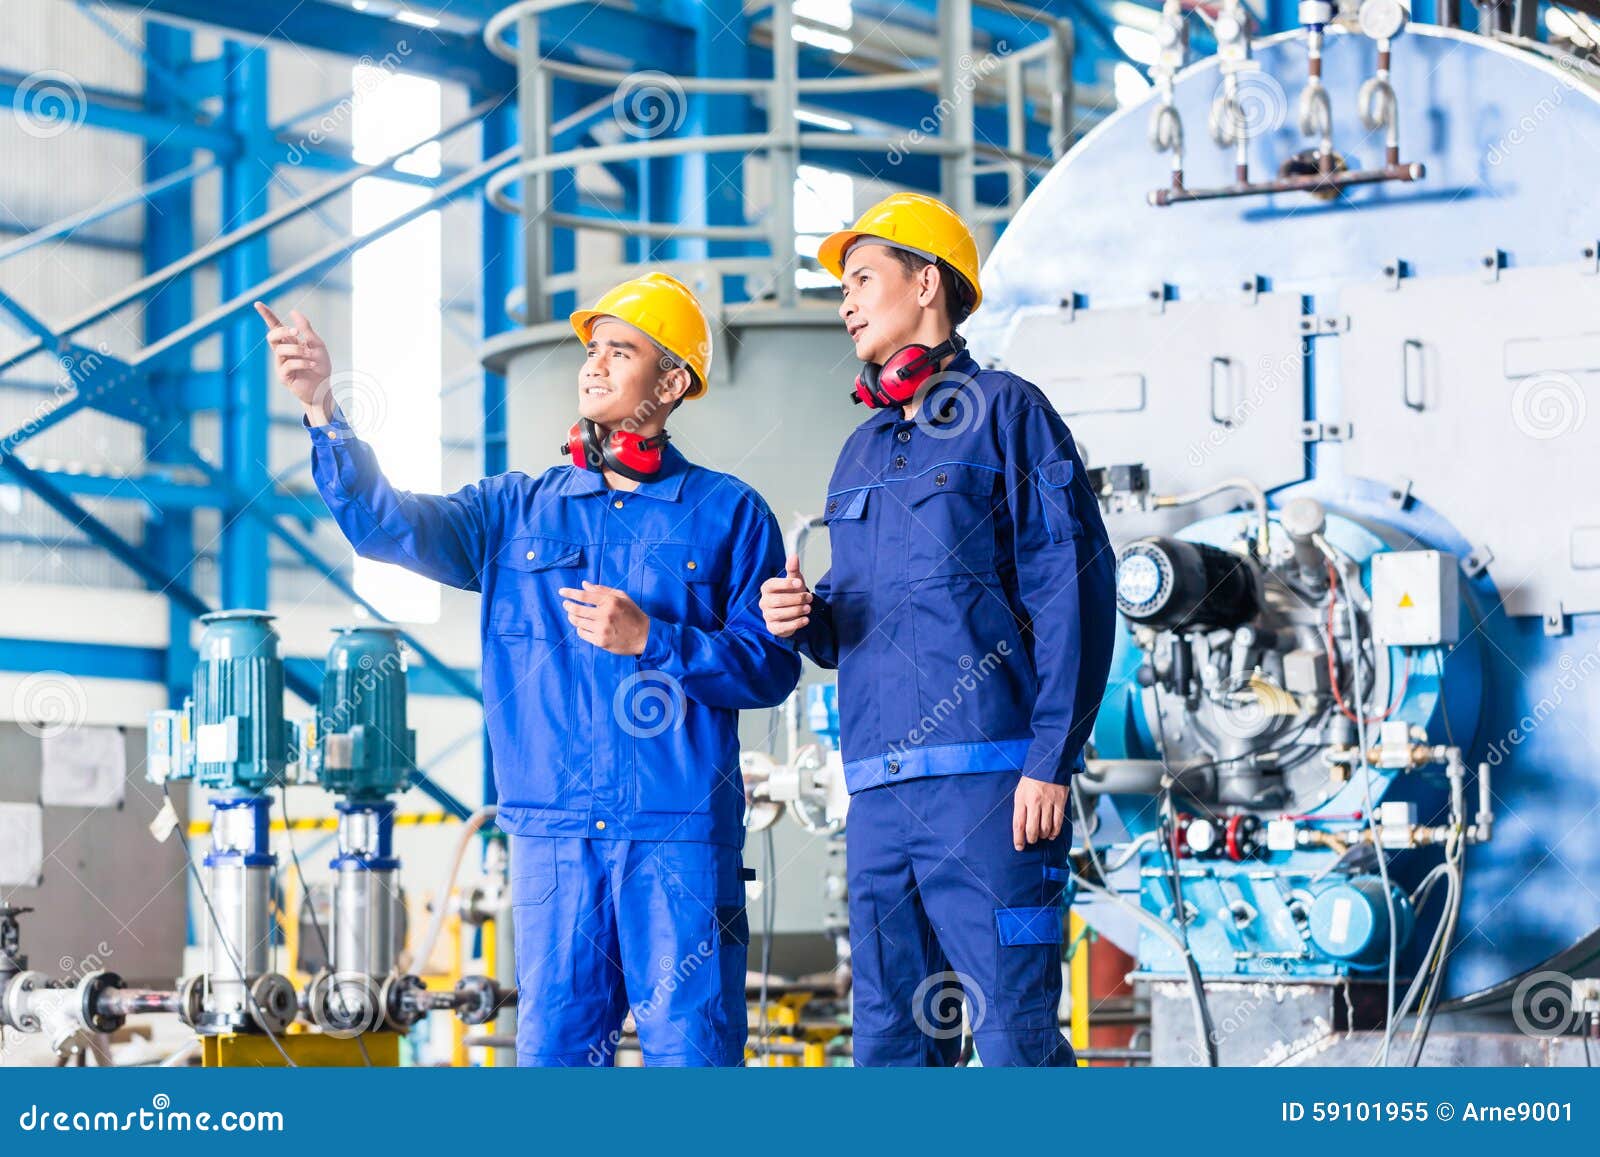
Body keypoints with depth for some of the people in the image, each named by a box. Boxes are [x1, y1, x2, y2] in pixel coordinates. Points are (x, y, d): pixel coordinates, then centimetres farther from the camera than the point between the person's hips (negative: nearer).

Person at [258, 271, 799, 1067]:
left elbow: (771, 666, 0)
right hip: (553, 835, 3)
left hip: (681, 835, -3)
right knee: (554, 1046, 4)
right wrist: (321, 407, -11)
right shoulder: (517, 512, 14)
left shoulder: (727, 514, 6)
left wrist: (650, 639, -11)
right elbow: (384, 523, 2)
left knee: (690, 1048, -5)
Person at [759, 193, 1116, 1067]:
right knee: (892, 1044, 7)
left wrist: (1051, 762, -13)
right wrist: (803, 619, 3)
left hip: (989, 780, -7)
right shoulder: (860, 452, 22)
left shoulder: (1002, 412, 2)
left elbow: (1072, 592, -6)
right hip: (878, 793, 7)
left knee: (1015, 1038, -8)